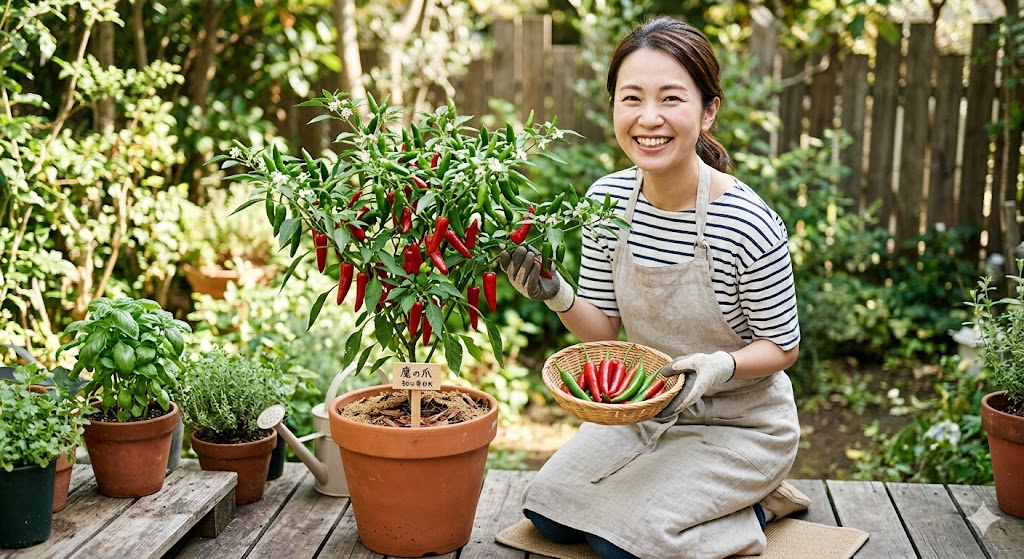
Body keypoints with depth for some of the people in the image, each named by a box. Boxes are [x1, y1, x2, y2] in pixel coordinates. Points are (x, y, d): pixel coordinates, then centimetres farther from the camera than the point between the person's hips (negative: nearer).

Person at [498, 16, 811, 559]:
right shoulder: (607, 200, -10)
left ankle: (758, 501, 8)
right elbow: (605, 326, -1)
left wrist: (719, 366, -31)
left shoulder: (748, 226, -26)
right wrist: (556, 295, -20)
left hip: (740, 422, -6)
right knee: (548, 510, 1)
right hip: (650, 407, 6)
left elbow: (781, 346, -12)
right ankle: (676, 485, 21)